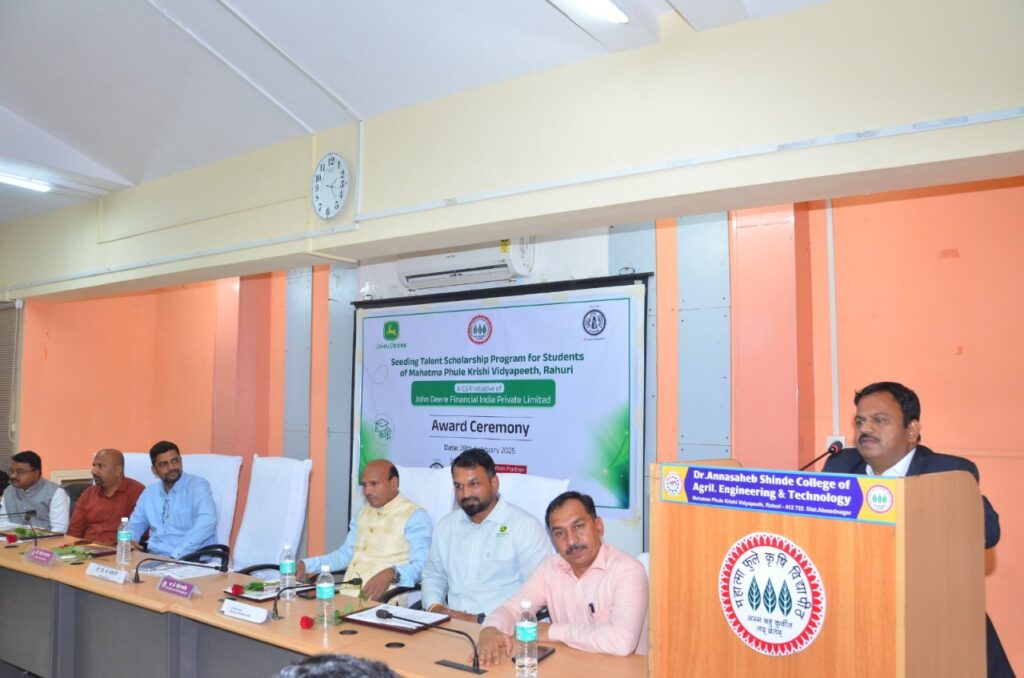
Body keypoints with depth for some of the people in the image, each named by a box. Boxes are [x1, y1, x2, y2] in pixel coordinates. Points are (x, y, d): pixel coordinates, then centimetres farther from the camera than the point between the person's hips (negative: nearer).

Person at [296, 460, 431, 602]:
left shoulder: (415, 517, -5)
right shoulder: (363, 514, 22)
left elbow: (421, 566, -15)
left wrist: (392, 574, -33)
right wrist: (306, 565, 13)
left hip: (380, 600, -6)